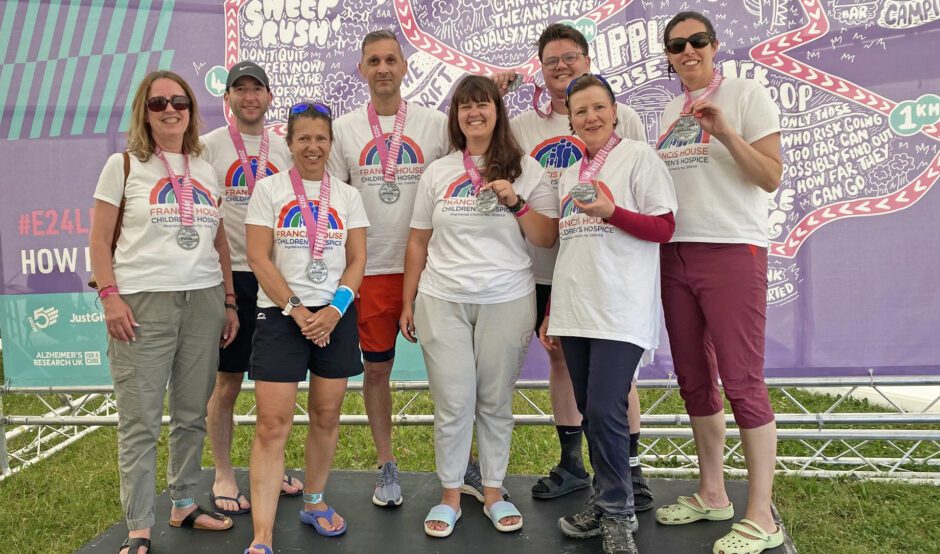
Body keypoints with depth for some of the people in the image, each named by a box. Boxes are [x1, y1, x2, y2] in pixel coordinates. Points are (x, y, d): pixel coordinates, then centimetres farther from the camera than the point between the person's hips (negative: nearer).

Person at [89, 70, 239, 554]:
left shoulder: (206, 171, 14)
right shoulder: (123, 165, 3)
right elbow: (99, 241, 1)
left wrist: (230, 302, 12)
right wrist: (110, 296, -10)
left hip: (204, 302, 4)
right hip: (142, 305, -4)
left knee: (192, 415, 10)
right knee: (140, 422, -1)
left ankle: (184, 504, 27)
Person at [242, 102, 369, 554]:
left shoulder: (347, 195, 9)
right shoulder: (268, 189, 2)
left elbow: (357, 260, 5)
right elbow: (258, 257, -5)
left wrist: (335, 309, -10)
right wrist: (296, 311, -12)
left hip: (336, 316, 3)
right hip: (281, 314, -3)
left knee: (326, 417, 10)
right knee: (272, 424, -7)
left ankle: (314, 502, 30)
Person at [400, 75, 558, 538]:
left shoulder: (525, 169, 5)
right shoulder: (438, 172, 8)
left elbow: (548, 238, 2)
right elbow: (418, 242, 11)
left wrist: (516, 203, -12)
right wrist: (408, 302, 9)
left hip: (507, 302, 0)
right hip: (443, 302, 1)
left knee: (496, 403, 7)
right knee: (453, 405, 2)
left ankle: (494, 494, 23)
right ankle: (450, 497, 19)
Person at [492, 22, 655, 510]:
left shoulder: (622, 117, 0)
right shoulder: (522, 125, 10)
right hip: (545, 268, 4)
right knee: (561, 360, 13)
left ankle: (631, 469, 19)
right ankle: (571, 463, 29)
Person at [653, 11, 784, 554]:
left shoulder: (747, 93, -2)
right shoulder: (672, 110, 16)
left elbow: (770, 178, -10)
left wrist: (725, 131, -20)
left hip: (732, 251, -6)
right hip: (676, 254, 7)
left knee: (742, 382, -6)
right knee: (694, 380, 10)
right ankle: (712, 494, 24)